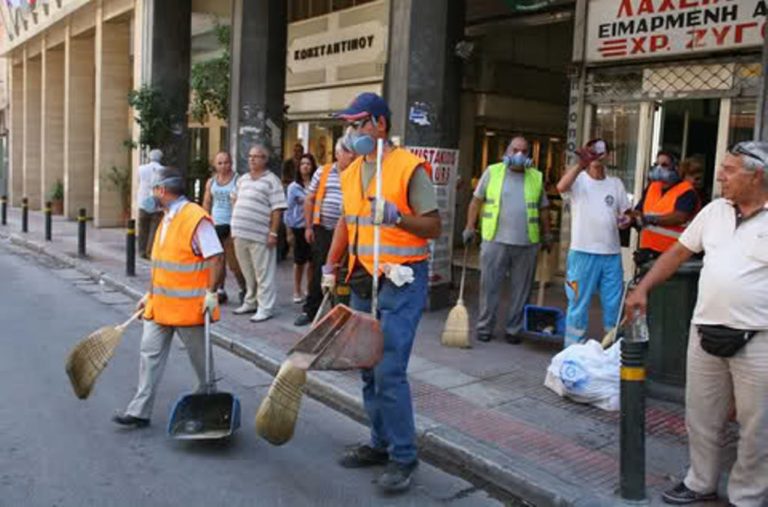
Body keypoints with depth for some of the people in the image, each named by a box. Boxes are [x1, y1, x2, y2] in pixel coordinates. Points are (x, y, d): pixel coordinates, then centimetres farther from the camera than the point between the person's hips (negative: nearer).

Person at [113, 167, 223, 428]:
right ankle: (140, 411, 14)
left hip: (189, 306, -8)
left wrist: (211, 293, -24)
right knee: (150, 354, 7)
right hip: (161, 305, 9)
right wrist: (150, 294, 19)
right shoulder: (167, 219, 12)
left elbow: (216, 258, -20)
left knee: (201, 359, 8)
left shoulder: (196, 218, -17)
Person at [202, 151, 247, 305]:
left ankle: (243, 289, 11)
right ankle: (220, 291, 16)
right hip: (215, 225, 5)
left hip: (231, 225, -4)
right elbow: (206, 204, 15)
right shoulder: (211, 182, 12)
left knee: (233, 262, -5)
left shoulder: (237, 180, -3)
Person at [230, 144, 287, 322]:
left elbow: (277, 209, -11)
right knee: (248, 272, 18)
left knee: (263, 274, -1)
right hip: (240, 234, 7)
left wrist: (273, 233, -16)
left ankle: (265, 308, 5)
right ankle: (250, 302, 31)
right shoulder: (242, 179, 16)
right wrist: (235, 225, 13)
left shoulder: (271, 180, -6)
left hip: (259, 236, -7)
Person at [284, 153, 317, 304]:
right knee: (299, 260, 6)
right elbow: (289, 208, 1)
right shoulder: (293, 187, -1)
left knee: (312, 260, 6)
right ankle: (297, 291, 21)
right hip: (299, 227, -1)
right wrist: (289, 227, -2)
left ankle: (310, 290, 22)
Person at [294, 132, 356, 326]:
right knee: (318, 271, 6)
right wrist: (309, 226, 5)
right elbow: (309, 199, 9)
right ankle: (310, 310, 17)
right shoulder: (323, 172, 4)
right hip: (323, 229, 1)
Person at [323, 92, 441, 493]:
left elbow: (433, 226, -11)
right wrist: (330, 267, 15)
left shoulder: (409, 167, -10)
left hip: (400, 280, -7)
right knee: (369, 369, 14)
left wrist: (397, 216, -27)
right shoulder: (351, 172, 11)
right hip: (363, 280, 8)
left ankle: (403, 457, 6)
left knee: (389, 371, -9)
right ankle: (380, 444, 29)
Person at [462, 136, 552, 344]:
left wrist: (546, 235, 15)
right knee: (489, 287, 2)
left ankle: (514, 330, 18)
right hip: (495, 241, -2)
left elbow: (543, 209, 17)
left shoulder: (536, 177, 10)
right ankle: (485, 328, 13)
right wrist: (470, 227, 0)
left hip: (526, 244, 2)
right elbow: (476, 200, 5)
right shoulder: (492, 172, 4)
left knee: (521, 290, 7)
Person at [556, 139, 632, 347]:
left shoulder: (616, 183, 15)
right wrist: (581, 164, -30)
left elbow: (625, 213, 18)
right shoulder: (578, 180, 0)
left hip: (612, 254, 4)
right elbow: (561, 187, -22)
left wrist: (627, 220, -5)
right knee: (579, 305, 2)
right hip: (583, 253, -4)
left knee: (614, 306, 9)